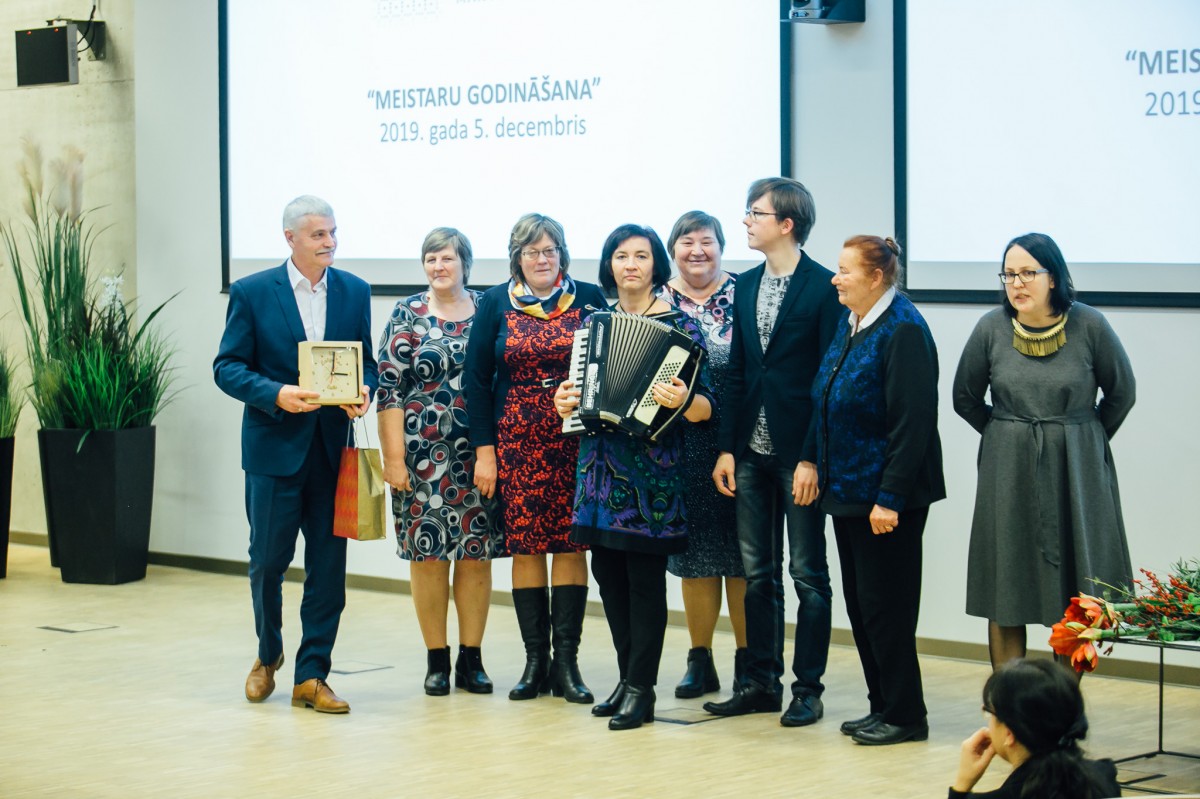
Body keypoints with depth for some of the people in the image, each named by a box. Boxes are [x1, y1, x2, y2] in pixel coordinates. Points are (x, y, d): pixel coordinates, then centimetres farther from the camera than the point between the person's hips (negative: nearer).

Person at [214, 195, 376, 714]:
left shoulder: (355, 292, 7)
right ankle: (268, 655, 30)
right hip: (275, 449, -3)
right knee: (268, 559, 4)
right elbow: (228, 367, -4)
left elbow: (366, 360, 12)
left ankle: (311, 676, 10)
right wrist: (276, 394, -20)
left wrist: (364, 391, -10)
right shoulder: (252, 293, -3)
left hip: (333, 450, 3)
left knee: (328, 565, 2)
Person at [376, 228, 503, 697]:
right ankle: (436, 660, 10)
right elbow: (389, 390, -2)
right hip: (424, 455, -1)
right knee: (428, 552, 1)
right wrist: (393, 457, -9)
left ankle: (471, 659, 12)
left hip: (480, 455, 2)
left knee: (477, 553, 3)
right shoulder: (407, 315, 1)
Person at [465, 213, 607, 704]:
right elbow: (477, 379, 5)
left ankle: (566, 660, 3)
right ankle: (534, 660, 7)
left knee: (571, 542, -1)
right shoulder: (496, 304, 5)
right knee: (525, 545, 1)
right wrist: (484, 450, -1)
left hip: (576, 439, 0)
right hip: (517, 440, 0)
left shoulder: (589, 299, 4)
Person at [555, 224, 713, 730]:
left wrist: (680, 400, -28)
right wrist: (566, 403, -1)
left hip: (652, 466, -5)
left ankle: (641, 690, 3)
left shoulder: (679, 326, -4)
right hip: (601, 461, 5)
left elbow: (704, 408, -8)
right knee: (608, 571, 7)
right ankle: (627, 677, 19)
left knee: (645, 576, -3)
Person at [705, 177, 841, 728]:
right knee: (758, 574, 11)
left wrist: (813, 459, -15)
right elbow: (736, 372, 12)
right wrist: (727, 447, 6)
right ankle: (762, 683, 19)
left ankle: (808, 688, 10)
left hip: (799, 454, -6)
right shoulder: (746, 286, 11)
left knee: (808, 574, 3)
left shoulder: (824, 288, -9)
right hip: (751, 454, 6)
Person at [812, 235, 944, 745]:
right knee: (859, 602, 13)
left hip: (885, 498, -9)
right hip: (849, 492, 9)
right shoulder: (851, 326, 11)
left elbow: (912, 425, -20)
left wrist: (889, 498, -22)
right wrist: (819, 468, 15)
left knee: (884, 605, -3)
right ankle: (883, 708, 22)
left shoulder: (903, 331, -17)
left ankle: (904, 716, 8)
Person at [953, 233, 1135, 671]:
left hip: (1076, 472, -1)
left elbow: (1121, 392, 6)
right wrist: (1007, 436, 10)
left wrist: (1087, 438, 8)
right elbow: (965, 397, 10)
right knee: (1005, 596, 1)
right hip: (1009, 472, 1)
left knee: (1077, 599, 2)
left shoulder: (1088, 325, -8)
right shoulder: (992, 328, -5)